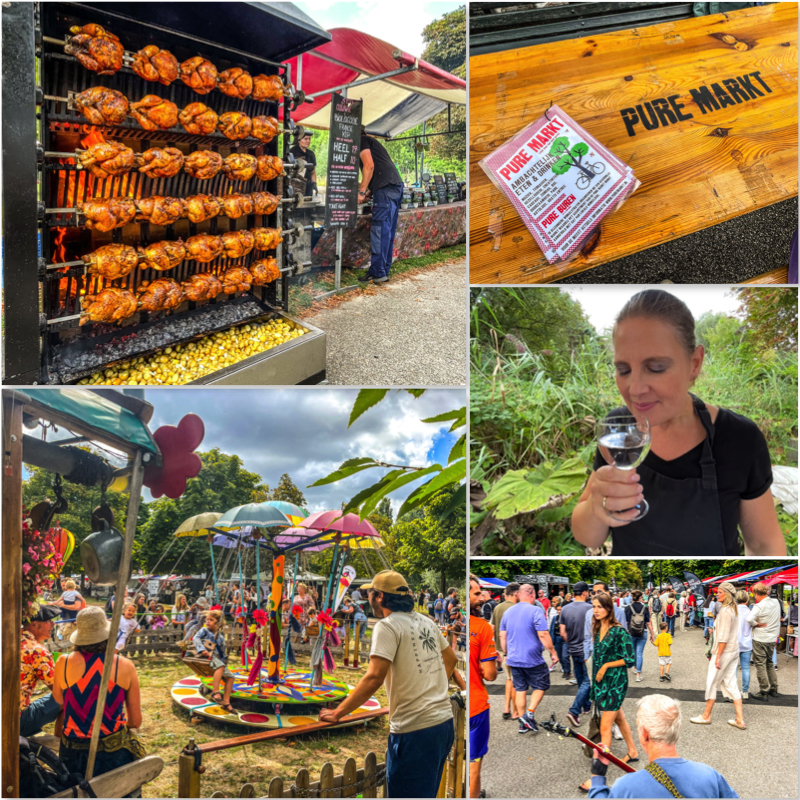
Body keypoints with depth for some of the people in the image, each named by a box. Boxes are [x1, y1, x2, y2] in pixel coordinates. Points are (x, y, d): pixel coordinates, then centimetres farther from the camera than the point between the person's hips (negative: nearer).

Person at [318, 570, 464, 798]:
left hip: (415, 730, -8)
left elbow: (374, 678, -20)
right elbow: (450, 658, 26)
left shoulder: (388, 626, -11)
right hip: (444, 722, 8)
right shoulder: (425, 622, 13)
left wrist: (337, 713, -14)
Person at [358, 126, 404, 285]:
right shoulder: (372, 142, 32)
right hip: (396, 185, 10)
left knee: (379, 231, -10)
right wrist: (366, 193, 33)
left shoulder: (362, 141, 4)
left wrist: (362, 191, -8)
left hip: (386, 187, -9)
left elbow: (369, 166, -10)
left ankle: (377, 273, -11)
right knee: (387, 231, 10)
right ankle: (384, 270, 12)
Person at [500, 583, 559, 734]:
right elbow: (543, 635, -18)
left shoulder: (508, 612, 8)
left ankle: (523, 723, 15)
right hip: (532, 659, -6)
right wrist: (553, 652, -8)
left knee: (520, 689, 13)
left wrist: (506, 653, 22)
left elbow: (502, 636, 12)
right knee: (541, 685, 11)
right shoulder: (535, 611, -12)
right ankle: (530, 712, -5)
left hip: (513, 659, 6)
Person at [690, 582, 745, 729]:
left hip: (724, 651, -9)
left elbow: (723, 636, -21)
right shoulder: (734, 610, 10)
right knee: (730, 684, 11)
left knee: (712, 682, 4)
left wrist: (718, 656, -19)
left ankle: (706, 716, 15)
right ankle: (740, 720, 10)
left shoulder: (725, 611, -19)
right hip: (734, 651, 9)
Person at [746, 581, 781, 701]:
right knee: (770, 663, 20)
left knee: (760, 665, 2)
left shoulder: (759, 606, -21)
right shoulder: (776, 602, 1)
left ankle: (763, 693, 5)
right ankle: (773, 690, 26)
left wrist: (756, 624, -18)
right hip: (772, 639, 7)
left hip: (760, 640, -7)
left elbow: (749, 619, -35)